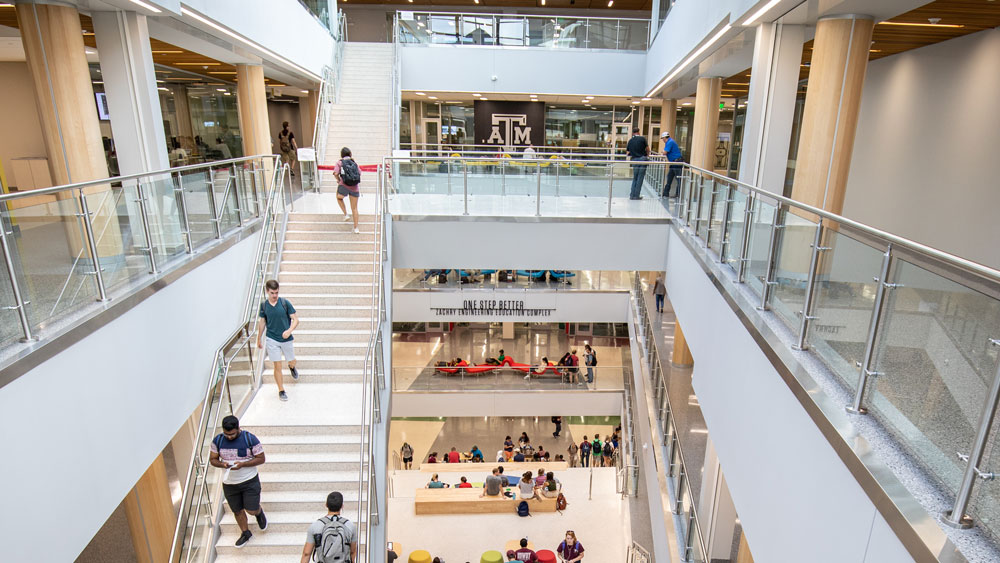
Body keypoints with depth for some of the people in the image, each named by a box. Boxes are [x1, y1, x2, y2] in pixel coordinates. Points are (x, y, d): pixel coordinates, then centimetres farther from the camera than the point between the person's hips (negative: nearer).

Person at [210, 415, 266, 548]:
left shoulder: (250, 439, -16)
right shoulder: (217, 440, -5)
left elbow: (261, 458, -11)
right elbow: (212, 459, 4)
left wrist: (242, 464, -25)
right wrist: (222, 464, -19)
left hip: (249, 481, -3)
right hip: (229, 483, 4)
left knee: (251, 510, -6)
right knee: (237, 511, 15)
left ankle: (259, 512, 31)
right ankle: (245, 533, 39)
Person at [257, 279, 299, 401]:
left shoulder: (284, 302, -10)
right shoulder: (264, 305, -3)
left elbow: (295, 319, -8)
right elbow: (262, 322, 10)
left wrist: (289, 330, -26)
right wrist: (259, 339, 16)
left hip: (286, 339, 0)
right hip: (272, 339, 0)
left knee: (292, 362, 16)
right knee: (277, 366, 0)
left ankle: (291, 367, 54)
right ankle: (281, 390, 16)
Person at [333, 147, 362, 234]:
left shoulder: (339, 163, 3)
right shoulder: (354, 163, 11)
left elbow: (336, 173, -9)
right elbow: (359, 173, 10)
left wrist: (338, 180, 8)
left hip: (344, 185, -2)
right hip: (355, 187, 2)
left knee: (339, 198, 31)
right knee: (354, 208, 10)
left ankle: (346, 214, 17)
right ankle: (356, 228, 8)